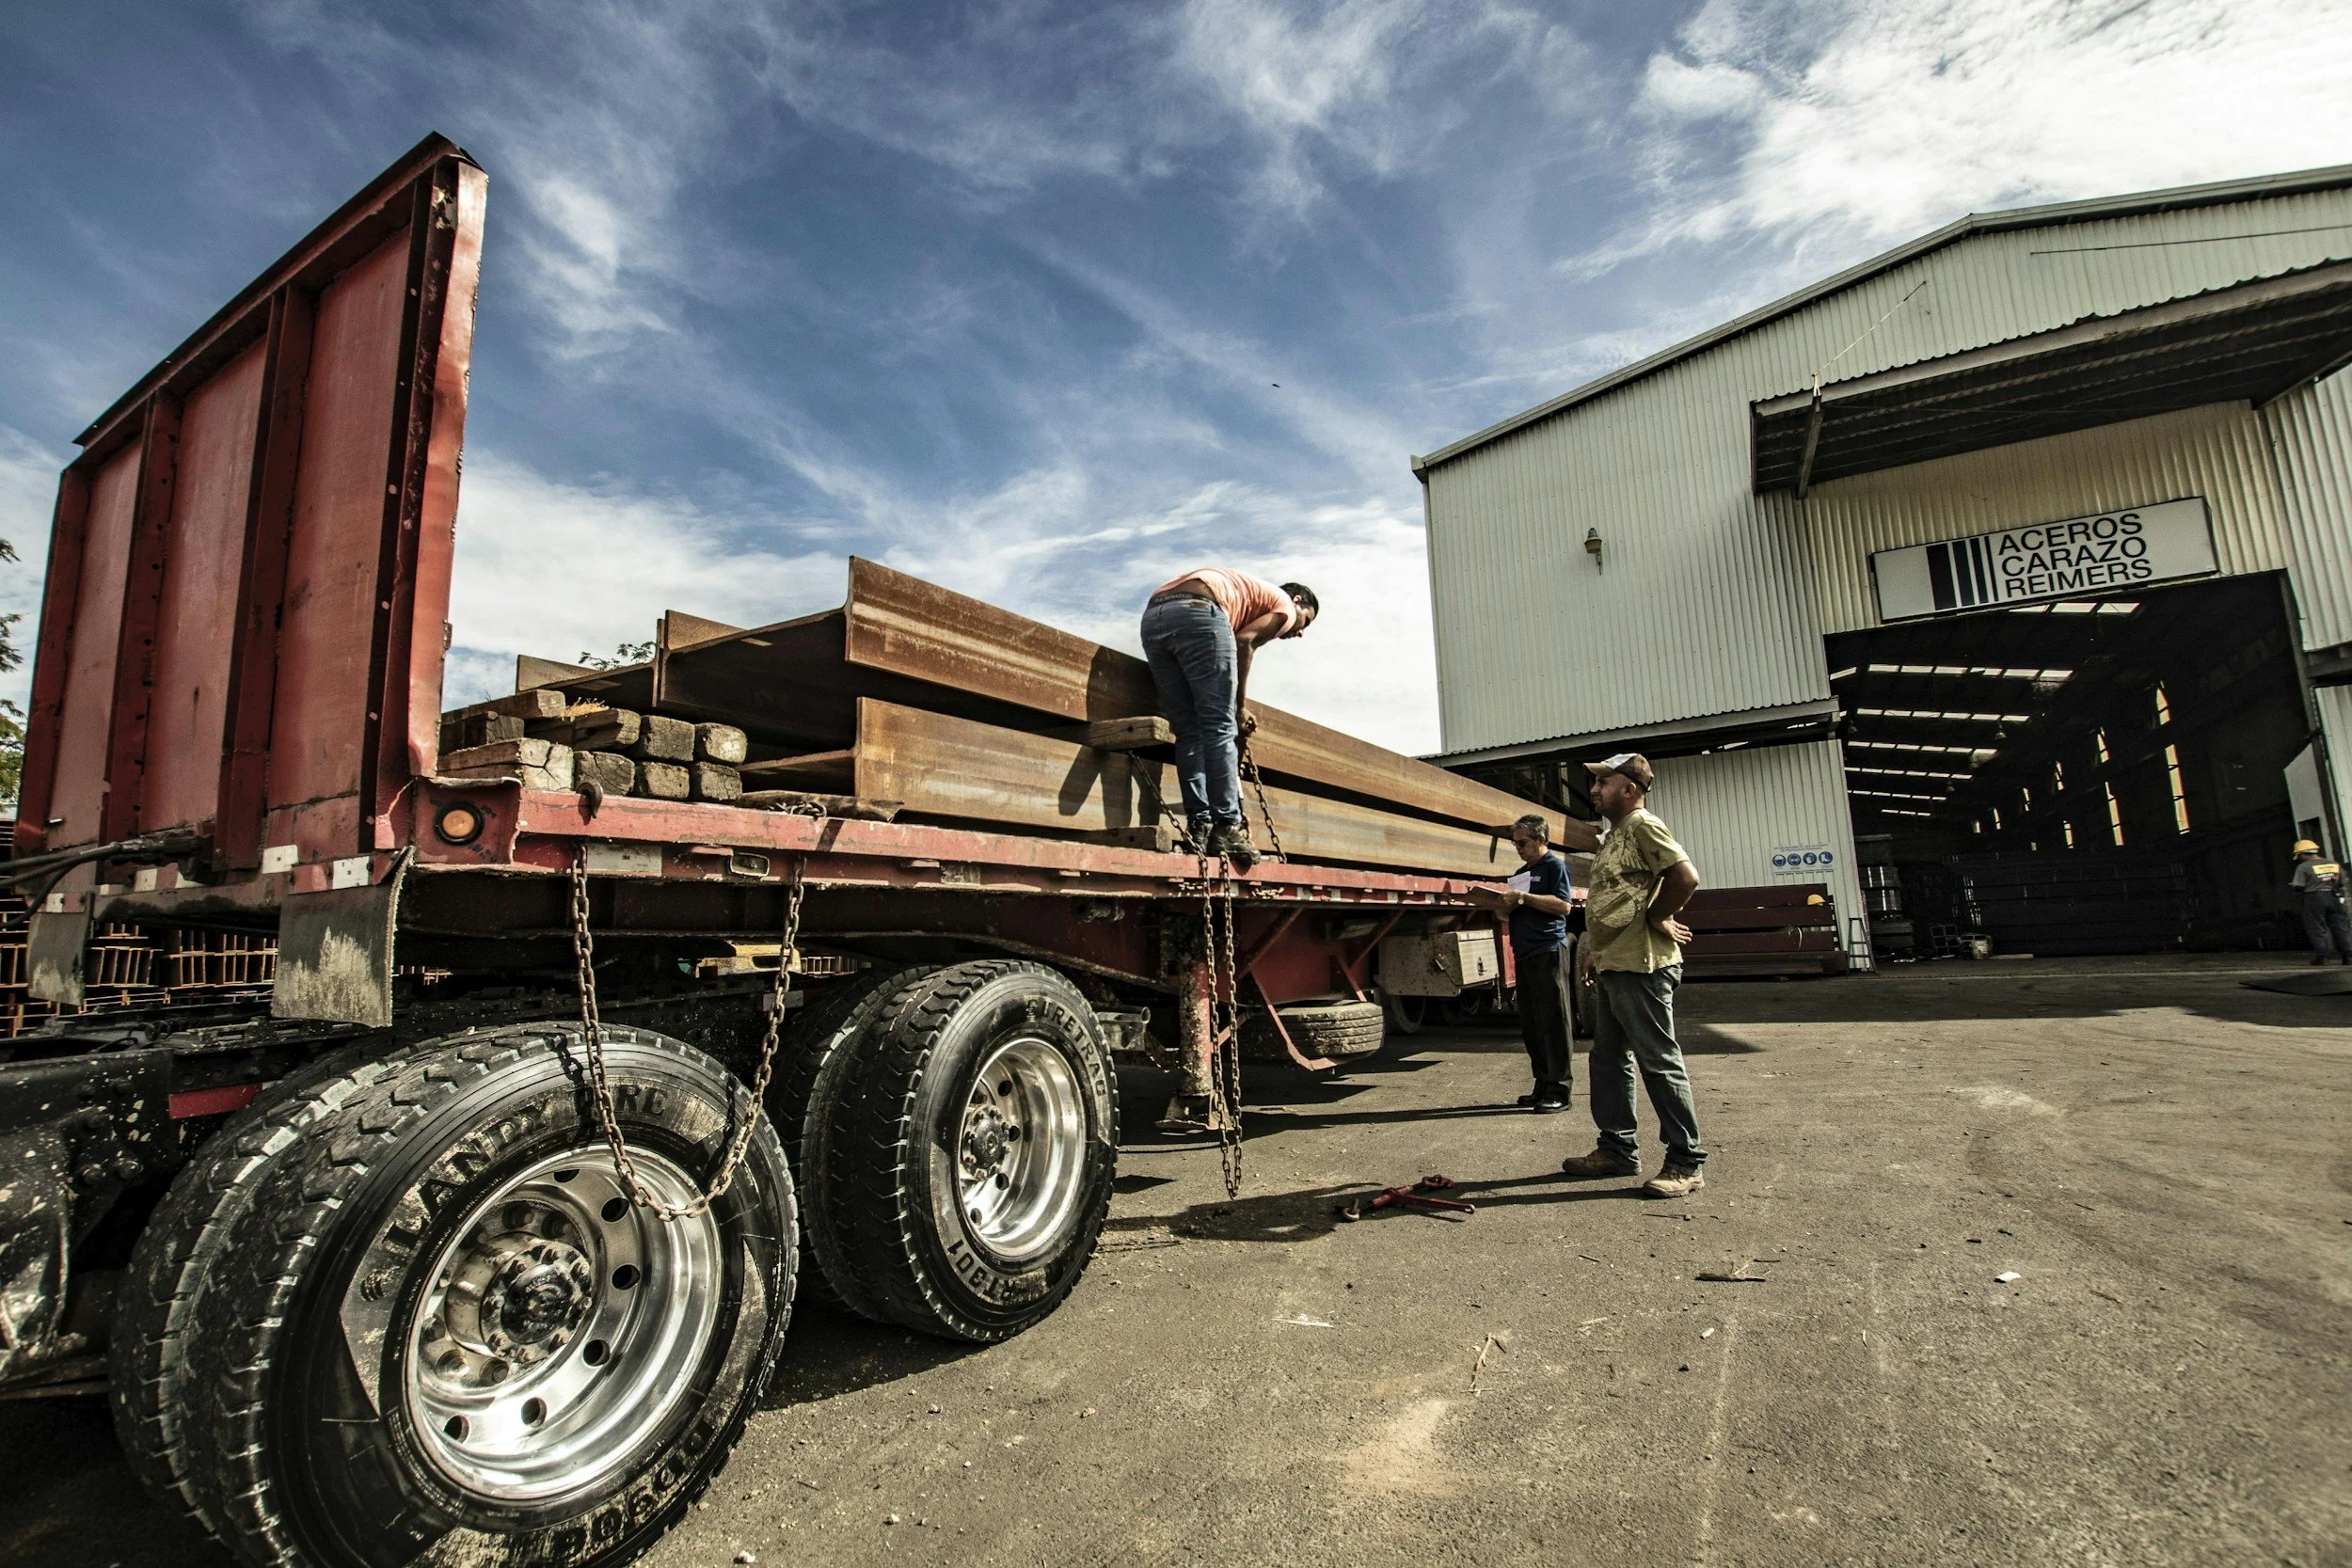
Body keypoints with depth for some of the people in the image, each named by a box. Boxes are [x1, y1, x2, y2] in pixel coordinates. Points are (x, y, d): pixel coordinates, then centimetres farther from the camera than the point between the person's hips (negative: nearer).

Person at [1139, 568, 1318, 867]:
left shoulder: (1245, 590, 40)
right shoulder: (1284, 604, 18)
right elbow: (1244, 642, 0)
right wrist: (1240, 708, 6)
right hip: (1198, 611, -7)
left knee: (1188, 733, 7)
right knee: (1220, 729, -5)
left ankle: (1198, 828, 2)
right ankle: (1227, 829, -9)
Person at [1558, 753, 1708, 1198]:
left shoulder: (1643, 827, -12)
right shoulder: (1615, 835, 18)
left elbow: (1686, 877, -24)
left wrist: (1658, 919, -13)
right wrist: (1593, 954, 20)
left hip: (1641, 966, -11)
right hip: (1612, 967, 11)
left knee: (1659, 1062, -3)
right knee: (1609, 1060, 15)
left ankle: (1686, 1163, 7)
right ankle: (1617, 1149, 25)